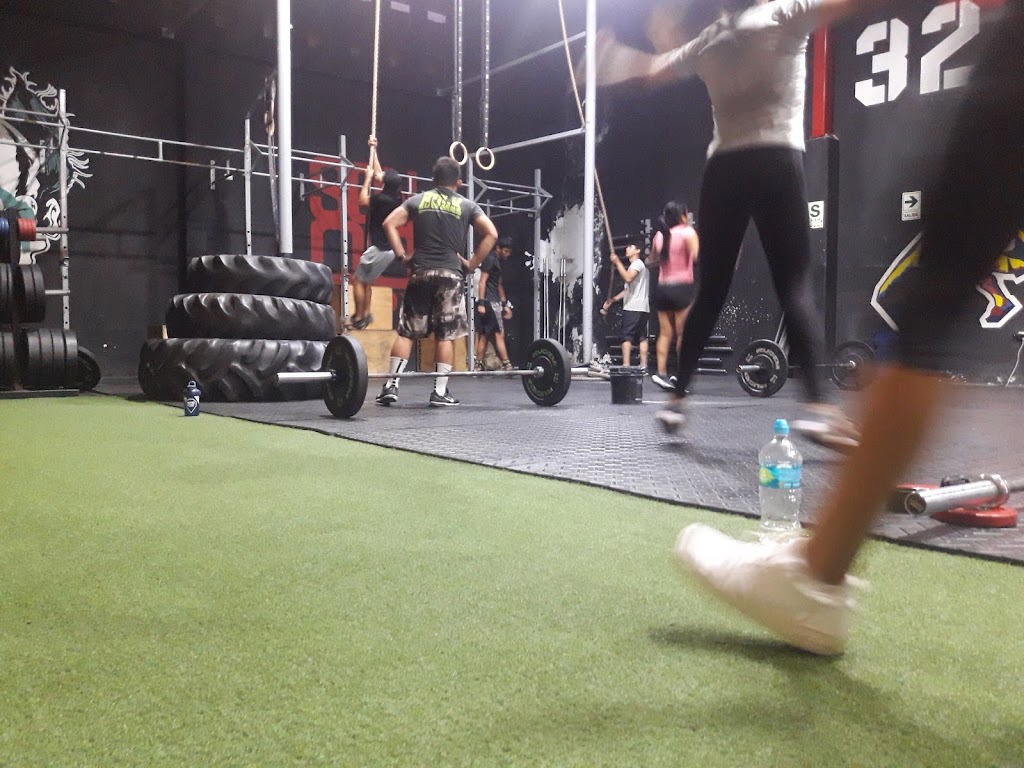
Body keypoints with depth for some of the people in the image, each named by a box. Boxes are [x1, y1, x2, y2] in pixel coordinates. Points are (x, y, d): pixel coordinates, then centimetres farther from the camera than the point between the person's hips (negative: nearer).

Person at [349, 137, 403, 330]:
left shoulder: (381, 198, -19)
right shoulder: (396, 197, 4)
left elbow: (363, 201, -1)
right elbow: (378, 172, 16)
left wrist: (367, 178, 2)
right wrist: (373, 150, 22)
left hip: (379, 249, -9)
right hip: (389, 249, 9)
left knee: (358, 280, 1)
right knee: (366, 281, 19)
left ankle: (358, 318, 4)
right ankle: (365, 314, 20)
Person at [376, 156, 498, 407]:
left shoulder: (417, 200, 11)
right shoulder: (467, 205, 8)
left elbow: (389, 224, 1)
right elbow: (491, 234, -1)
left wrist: (402, 255, 4)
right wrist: (472, 264, 3)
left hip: (421, 273, 2)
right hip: (451, 274, -1)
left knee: (407, 332, 5)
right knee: (446, 335, 2)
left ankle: (391, 386, 0)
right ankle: (440, 391, 1)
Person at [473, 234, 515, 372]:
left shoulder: (498, 261, 20)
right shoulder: (490, 259, -8)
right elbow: (482, 281, -14)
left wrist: (505, 304, 22)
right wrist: (481, 303, -21)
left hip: (495, 302, 9)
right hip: (489, 301, -9)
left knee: (484, 335, 7)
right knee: (499, 334, -11)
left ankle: (479, 366, 7)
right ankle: (506, 365, -13)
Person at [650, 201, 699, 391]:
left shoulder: (659, 235, 13)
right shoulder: (688, 232, -3)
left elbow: (653, 260, 23)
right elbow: (697, 256, -15)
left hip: (662, 288, 6)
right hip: (682, 288, -6)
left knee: (665, 333, 7)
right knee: (683, 334, -1)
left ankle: (661, 372, 0)